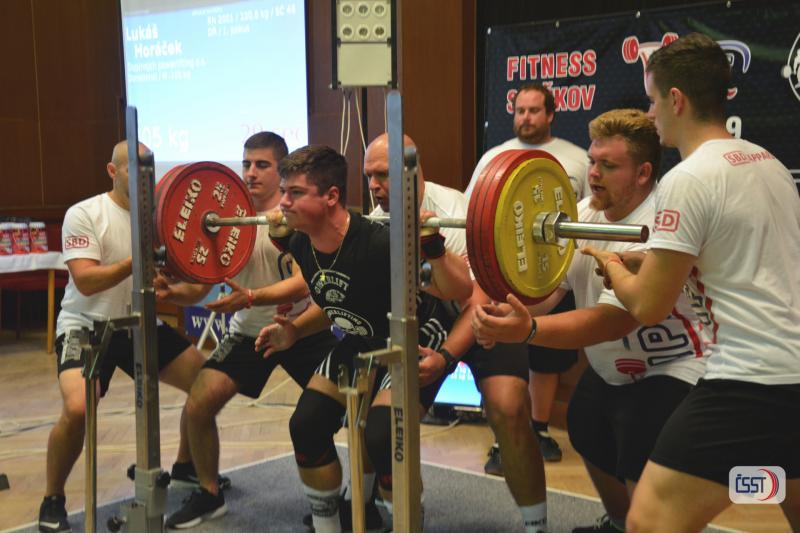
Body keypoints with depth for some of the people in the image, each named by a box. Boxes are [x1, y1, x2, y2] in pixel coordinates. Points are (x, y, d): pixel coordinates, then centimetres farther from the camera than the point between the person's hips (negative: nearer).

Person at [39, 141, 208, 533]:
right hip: (88, 326, -5)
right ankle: (53, 499, -3)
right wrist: (139, 260, -33)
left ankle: (185, 467, 24)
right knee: (78, 409, -29)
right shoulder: (84, 214, -13)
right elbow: (86, 282, -23)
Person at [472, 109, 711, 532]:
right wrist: (502, 312, -31)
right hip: (610, 369, 9)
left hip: (671, 368, -9)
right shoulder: (584, 213, -4)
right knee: (590, 439, 22)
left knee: (642, 469, -21)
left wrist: (528, 331, -54)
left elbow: (615, 321, -40)